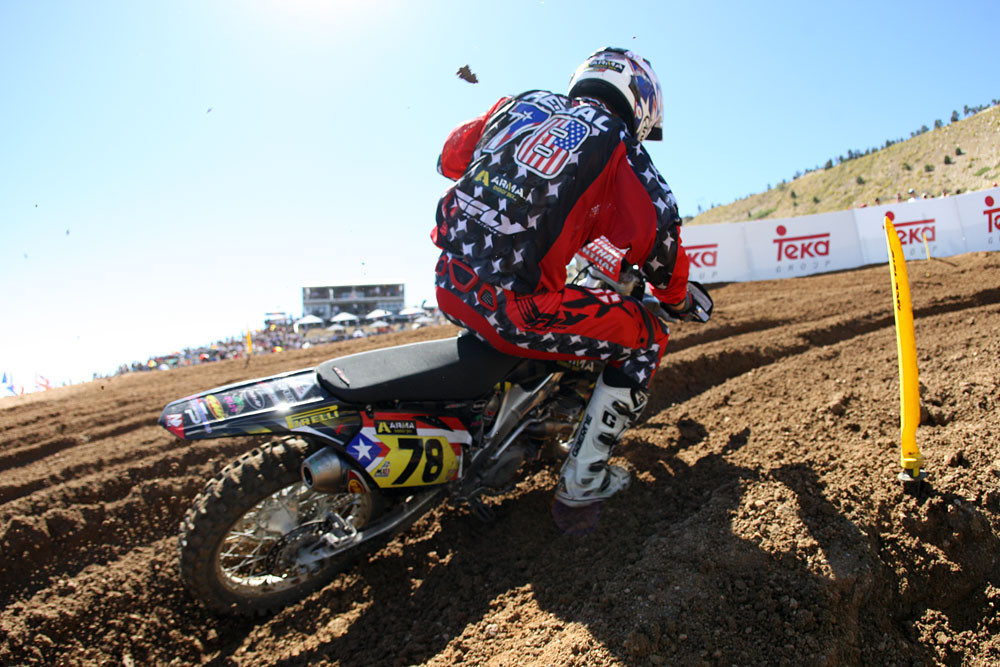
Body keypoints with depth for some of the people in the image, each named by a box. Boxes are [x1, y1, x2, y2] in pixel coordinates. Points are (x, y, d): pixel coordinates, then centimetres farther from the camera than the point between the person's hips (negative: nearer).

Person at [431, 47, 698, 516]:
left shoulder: (521, 104, 14)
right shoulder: (618, 145, 0)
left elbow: (450, 158, 22)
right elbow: (658, 236, -2)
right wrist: (676, 299, 17)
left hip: (449, 284, 7)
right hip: (515, 310, -7)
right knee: (646, 339, 11)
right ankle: (582, 478, 18)